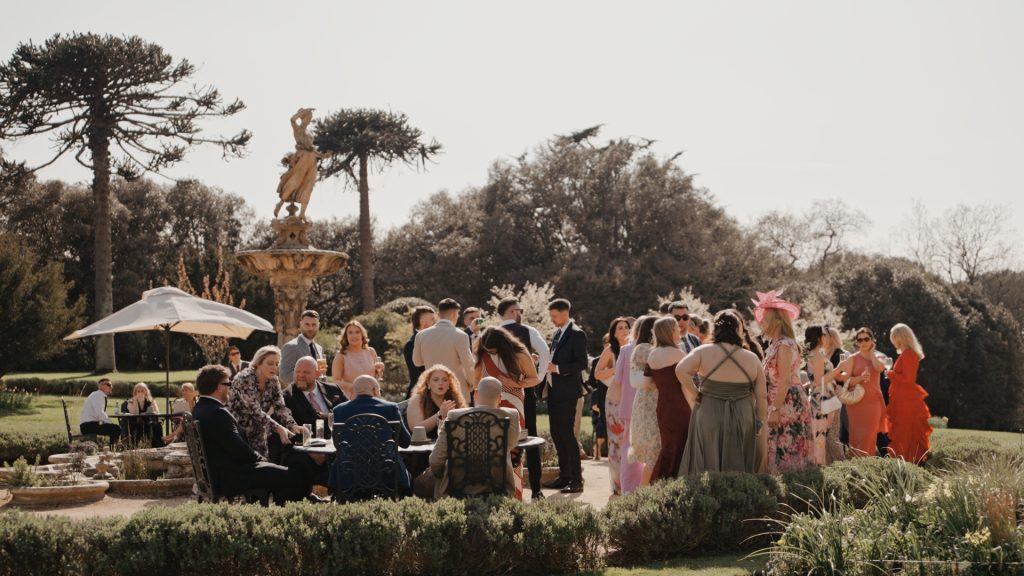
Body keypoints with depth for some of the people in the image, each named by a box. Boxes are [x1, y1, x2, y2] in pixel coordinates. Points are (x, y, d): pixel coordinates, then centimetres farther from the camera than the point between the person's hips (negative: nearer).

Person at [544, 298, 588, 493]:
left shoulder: (577, 334, -10)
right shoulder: (558, 334, 16)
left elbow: (582, 363, -17)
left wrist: (557, 368, -21)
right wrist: (547, 364, 5)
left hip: (567, 392, -9)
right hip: (554, 391, 9)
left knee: (567, 434, -9)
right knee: (557, 434, 11)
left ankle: (576, 479, -5)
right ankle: (564, 475, 18)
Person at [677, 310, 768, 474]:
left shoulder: (703, 352, -5)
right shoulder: (752, 358, -1)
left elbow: (681, 370, -20)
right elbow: (761, 396, 1)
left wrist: (693, 394, -7)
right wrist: (760, 422, 13)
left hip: (708, 418, -1)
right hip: (742, 421, 1)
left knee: (706, 466, 7)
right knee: (738, 468, 10)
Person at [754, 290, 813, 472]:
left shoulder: (784, 345, -14)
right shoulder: (775, 343, 16)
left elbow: (784, 381, -20)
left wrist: (775, 410, -22)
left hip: (788, 403, -9)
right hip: (780, 401, 9)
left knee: (785, 451, -7)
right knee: (777, 450, 8)